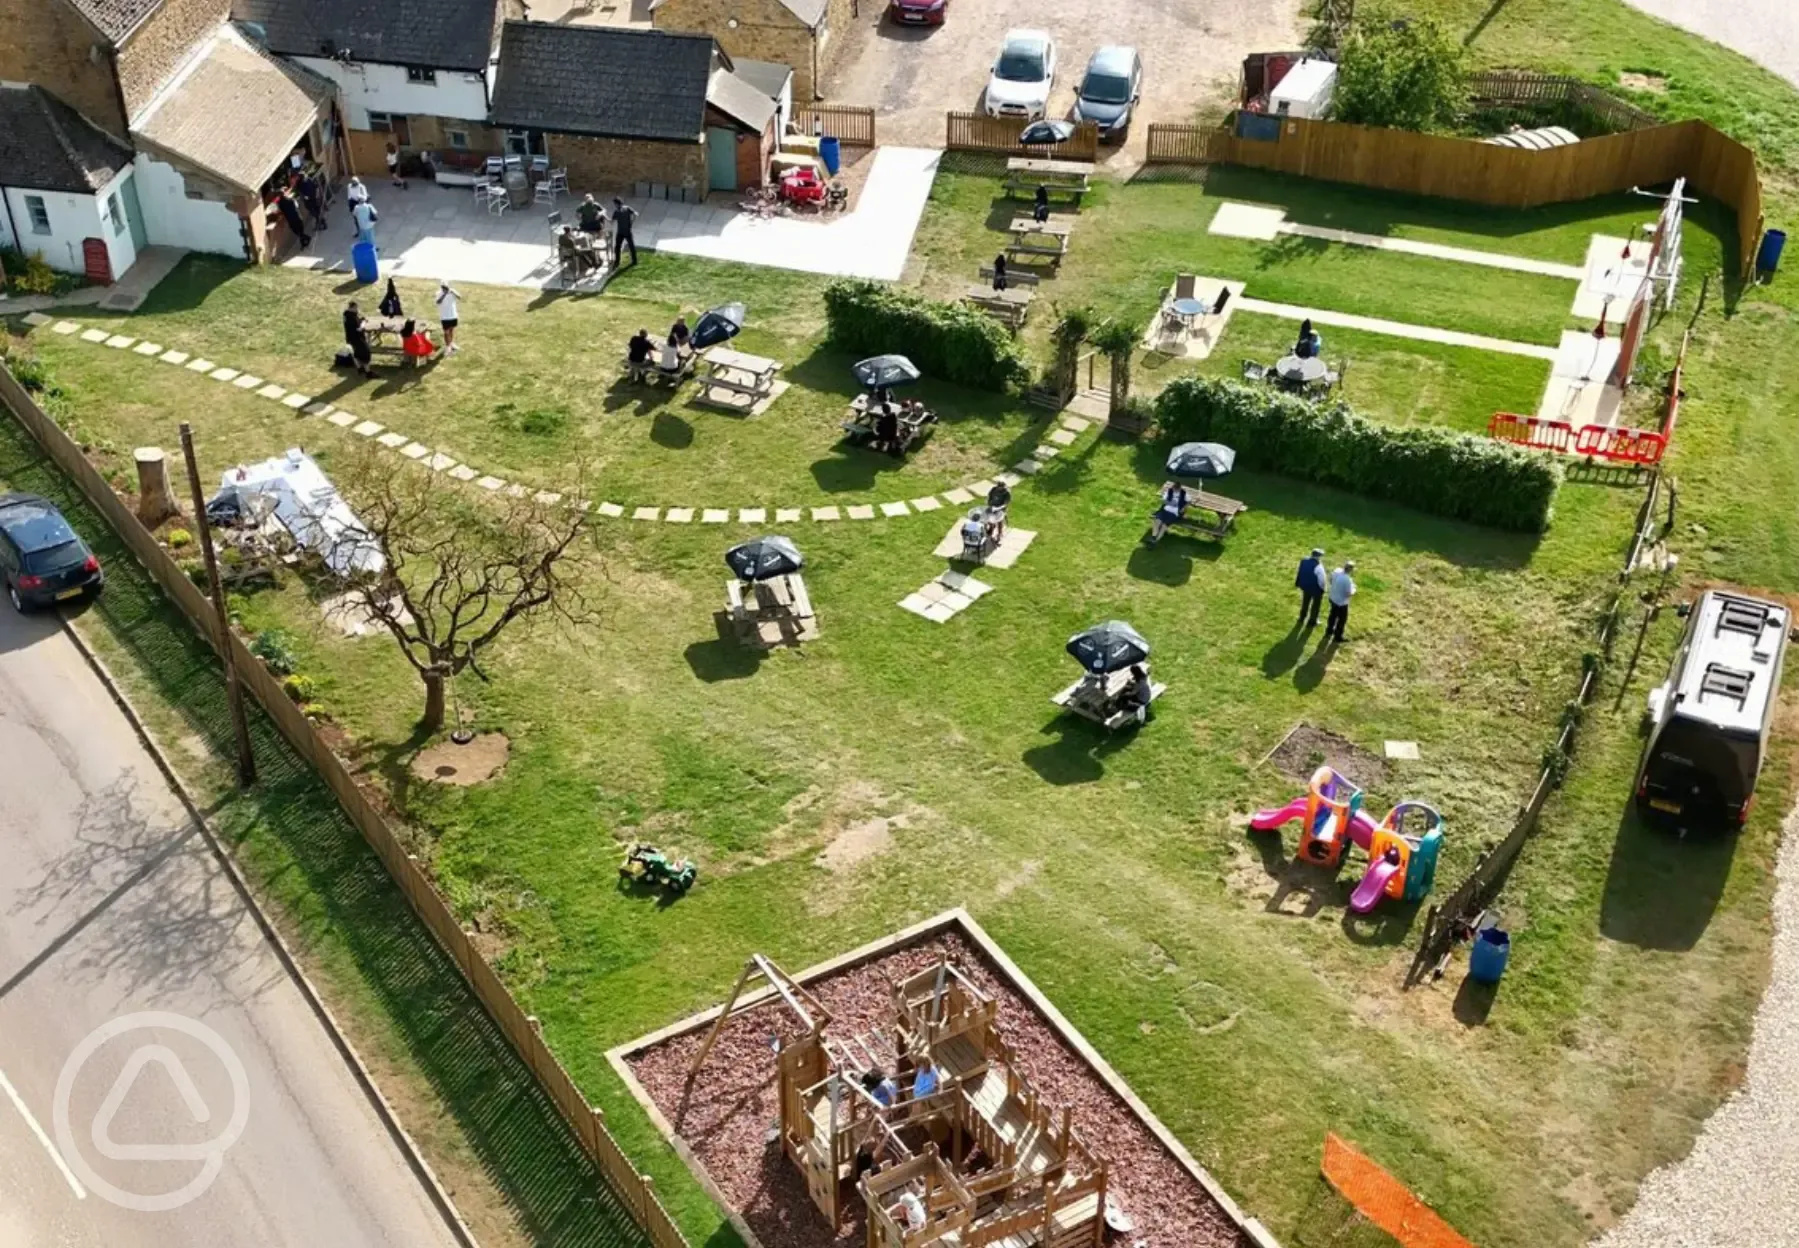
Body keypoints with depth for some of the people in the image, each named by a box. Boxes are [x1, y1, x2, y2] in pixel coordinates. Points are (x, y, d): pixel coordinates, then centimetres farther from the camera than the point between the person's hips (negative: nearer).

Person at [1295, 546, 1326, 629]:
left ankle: (1302, 618, 49)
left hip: (1305, 586, 6)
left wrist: (1297, 583, 15)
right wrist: (1322, 589, -5)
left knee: (1305, 602, 29)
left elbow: (1299, 573, 0)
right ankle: (1312, 622, 34)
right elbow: (1321, 580, -23)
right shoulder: (1318, 567, -33)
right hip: (1316, 588, -6)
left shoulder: (1304, 561, -13)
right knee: (1315, 605, 18)